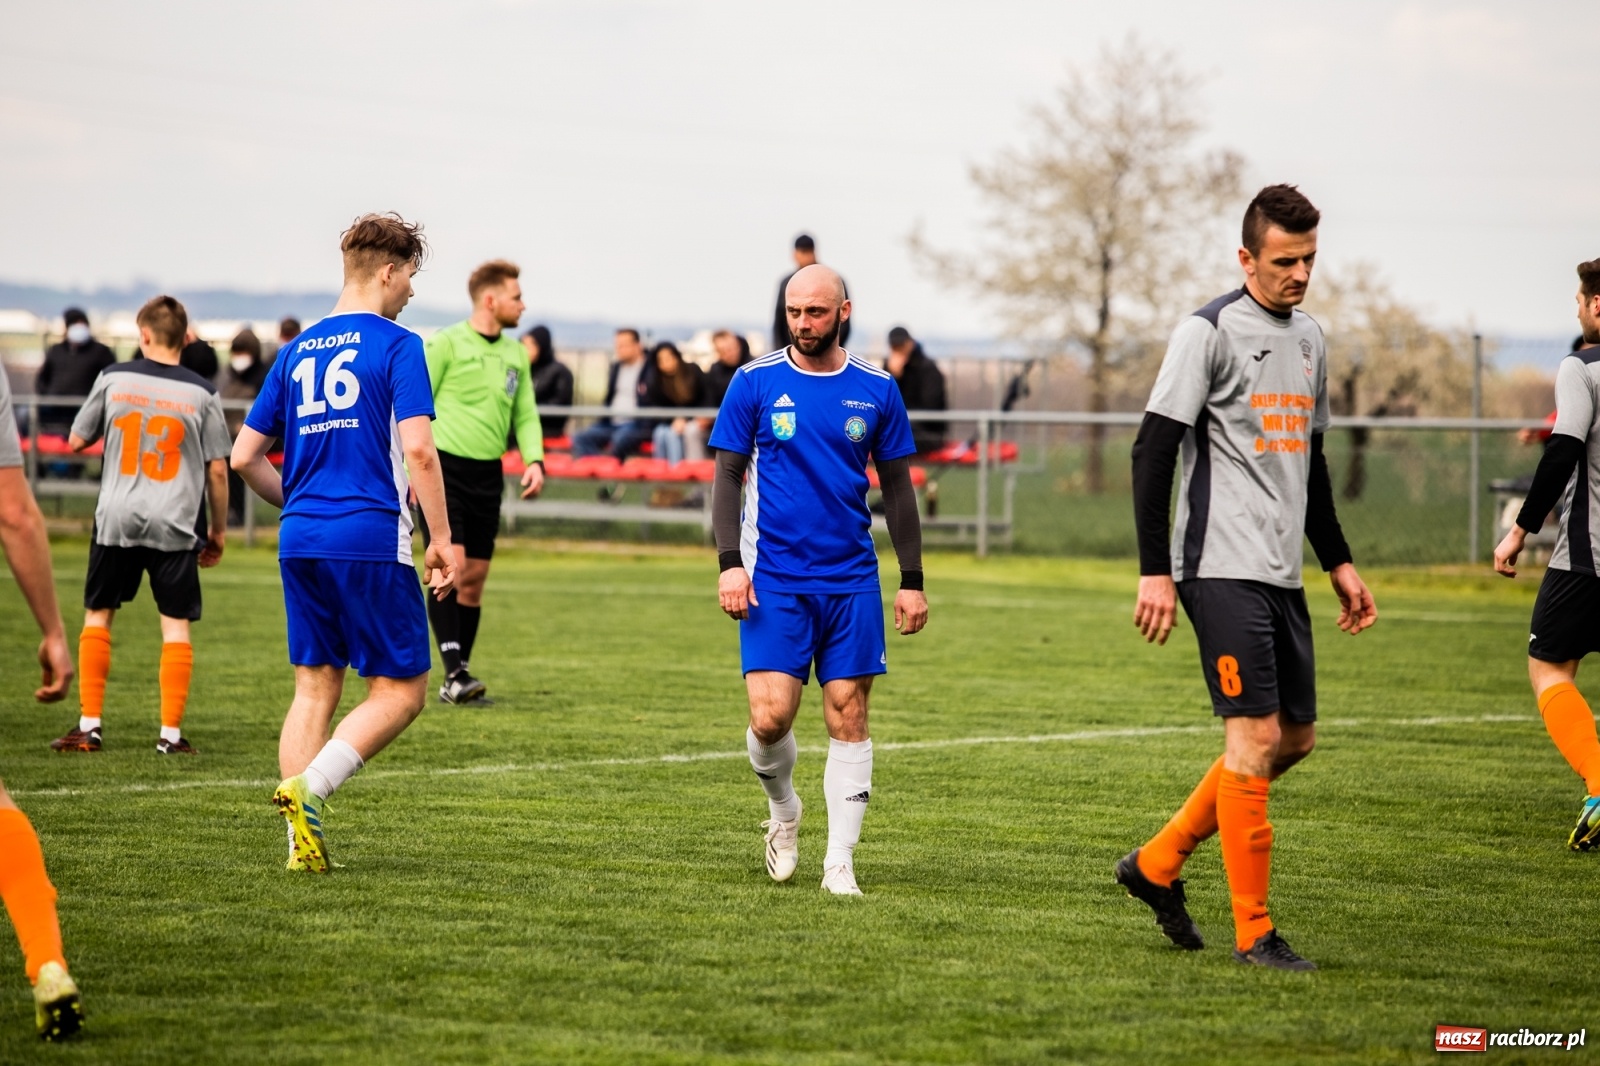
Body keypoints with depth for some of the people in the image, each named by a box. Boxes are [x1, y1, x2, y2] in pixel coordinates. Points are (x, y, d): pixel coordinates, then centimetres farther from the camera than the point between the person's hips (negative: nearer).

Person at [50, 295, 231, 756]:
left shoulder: (114, 378, 0)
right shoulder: (202, 393, -1)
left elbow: (77, 441, 8)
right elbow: (218, 469, 0)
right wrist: (218, 531, 11)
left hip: (116, 520, 1)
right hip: (175, 527, -1)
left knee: (98, 616, 13)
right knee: (176, 625, 4)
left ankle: (89, 726, 12)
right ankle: (171, 733, 1)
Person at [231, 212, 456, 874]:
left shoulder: (297, 352, 14)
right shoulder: (396, 346, -4)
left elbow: (244, 456, 15)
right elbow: (418, 449, -15)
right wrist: (441, 538, -9)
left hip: (301, 542, 6)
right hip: (373, 539, -6)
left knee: (315, 689, 11)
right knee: (401, 691, 2)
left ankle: (304, 841, 3)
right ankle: (307, 788, -16)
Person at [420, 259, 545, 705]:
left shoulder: (515, 354, 12)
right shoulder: (446, 344, -7)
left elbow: (525, 415, 17)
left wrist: (534, 460, 0)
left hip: (488, 475, 6)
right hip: (445, 468, -6)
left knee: (475, 578, 8)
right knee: (451, 568, -16)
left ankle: (460, 676, 15)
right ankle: (454, 673, -18)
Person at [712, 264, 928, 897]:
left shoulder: (875, 389, 5)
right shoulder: (756, 382, 0)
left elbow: (897, 487, 11)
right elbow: (727, 476, 3)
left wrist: (912, 580, 8)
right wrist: (730, 563, -9)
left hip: (852, 579, 2)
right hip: (773, 577, -2)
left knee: (848, 718, -1)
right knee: (770, 716, -11)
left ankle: (840, 862, 5)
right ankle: (783, 810, 19)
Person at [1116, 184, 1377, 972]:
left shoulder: (1309, 338, 15)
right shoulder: (1209, 332, -9)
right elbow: (1153, 449, -11)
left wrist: (1337, 561, 23)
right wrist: (1154, 571, -15)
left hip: (1282, 574, 8)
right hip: (1223, 569, -8)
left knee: (1295, 738, 11)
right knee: (1256, 737, -10)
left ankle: (1157, 864, 22)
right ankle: (1253, 931, -3)